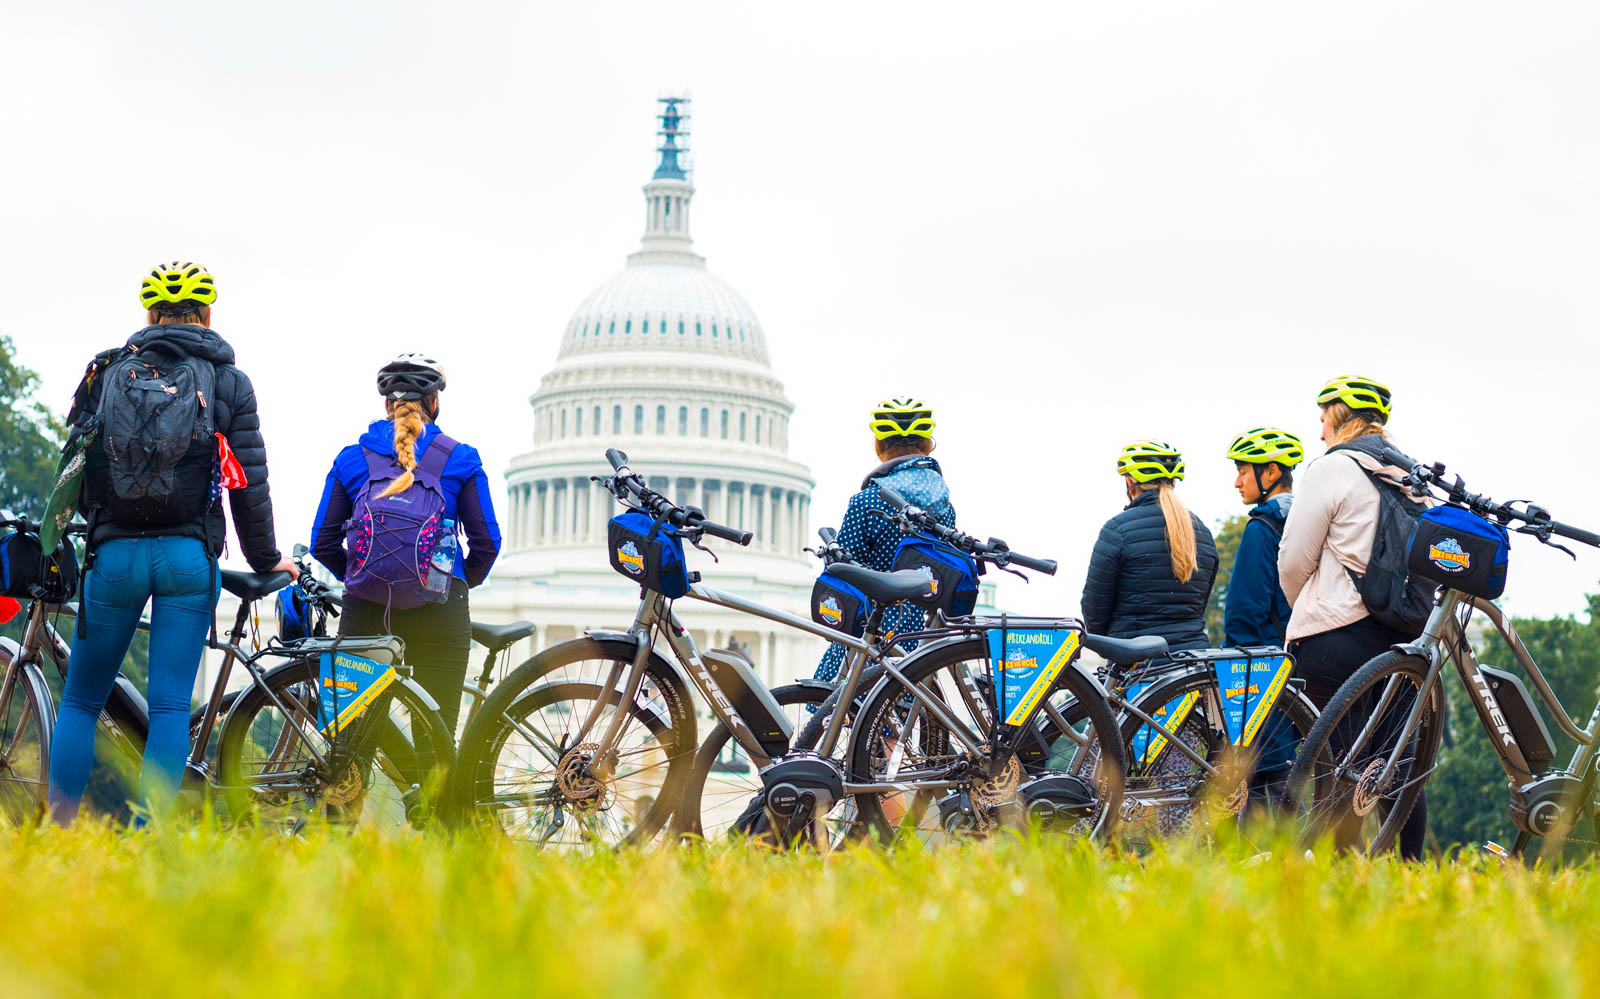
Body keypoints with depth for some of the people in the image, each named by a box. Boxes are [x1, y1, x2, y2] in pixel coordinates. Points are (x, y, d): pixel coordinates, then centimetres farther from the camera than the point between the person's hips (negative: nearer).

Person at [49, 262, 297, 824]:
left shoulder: (107, 372, 7)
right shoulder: (228, 382, 3)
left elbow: (74, 467, 9)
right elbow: (250, 485, 2)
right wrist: (266, 560, 14)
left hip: (114, 554, 1)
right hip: (188, 556, -1)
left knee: (80, 701, 9)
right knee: (171, 707, 0)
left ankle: (59, 829, 1)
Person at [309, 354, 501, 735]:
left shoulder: (351, 459, 8)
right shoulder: (460, 459, 4)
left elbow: (323, 545, 6)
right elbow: (486, 543, 2)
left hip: (365, 605, 1)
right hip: (440, 612, -1)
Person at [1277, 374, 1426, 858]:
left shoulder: (1331, 469, -6)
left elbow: (1294, 559, -5)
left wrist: (1303, 609, 14)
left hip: (1339, 635, -6)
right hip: (1406, 634, 6)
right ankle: (1411, 867, 8)